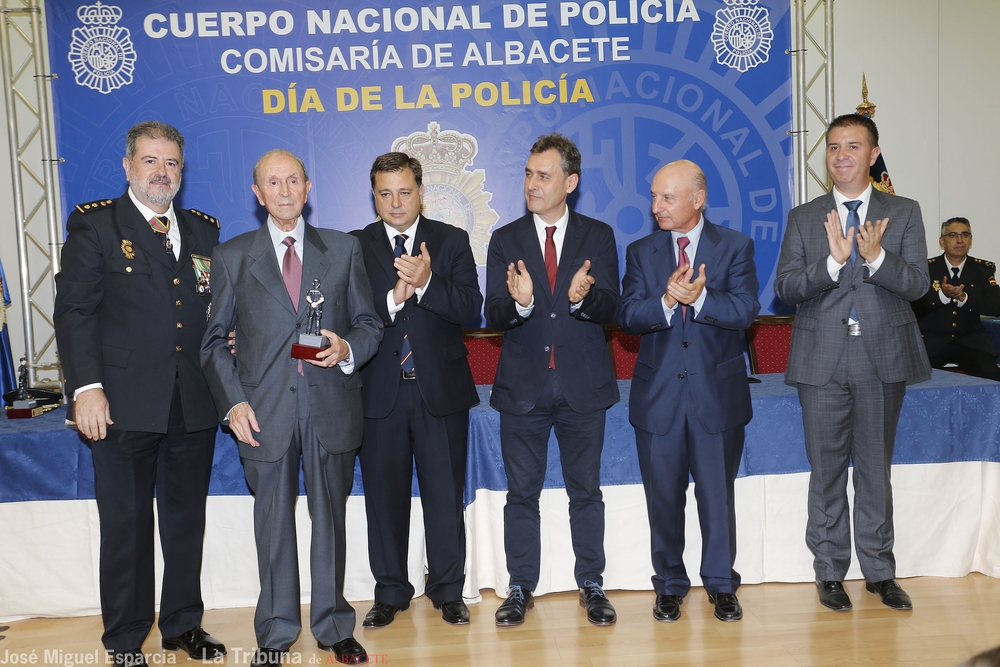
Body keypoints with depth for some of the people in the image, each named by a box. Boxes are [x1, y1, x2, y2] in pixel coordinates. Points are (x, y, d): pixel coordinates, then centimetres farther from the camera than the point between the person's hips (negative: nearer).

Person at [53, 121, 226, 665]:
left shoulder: (203, 231, 13)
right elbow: (74, 310, -6)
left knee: (187, 522, 14)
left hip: (195, 405, 4)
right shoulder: (93, 225, 0)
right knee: (126, 526, 7)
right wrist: (86, 386, -15)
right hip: (125, 407, -4)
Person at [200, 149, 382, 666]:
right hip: (264, 411, 0)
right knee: (273, 525, 10)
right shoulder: (231, 256, 6)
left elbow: (369, 323, 9)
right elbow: (215, 339, 6)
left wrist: (348, 349, -13)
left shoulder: (344, 249, 7)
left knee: (331, 519, 11)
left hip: (331, 407, 1)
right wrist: (233, 402, -6)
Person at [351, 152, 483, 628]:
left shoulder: (452, 241, 4)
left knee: (446, 496, 7)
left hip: (441, 390, 0)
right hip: (379, 392, 1)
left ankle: (447, 590, 23)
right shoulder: (353, 246, 4)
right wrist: (392, 298, -22)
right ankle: (390, 593, 26)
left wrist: (426, 283, -24)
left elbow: (470, 309, -8)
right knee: (384, 496, 10)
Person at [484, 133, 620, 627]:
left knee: (586, 491, 11)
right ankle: (521, 587, 24)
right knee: (522, 492, 10)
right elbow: (494, 316, -6)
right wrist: (518, 303, -29)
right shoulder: (505, 240, 3)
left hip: (583, 383, 0)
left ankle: (591, 585, 26)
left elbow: (609, 309, -6)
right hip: (523, 384, 1)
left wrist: (582, 297, -28)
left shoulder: (598, 237, 2)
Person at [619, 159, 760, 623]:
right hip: (658, 393, 2)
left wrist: (698, 298, -22)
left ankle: (721, 585, 25)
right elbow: (629, 316, -7)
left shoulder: (735, 246, 1)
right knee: (663, 497, 10)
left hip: (718, 391, -1)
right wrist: (667, 301, -24)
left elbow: (745, 310, -11)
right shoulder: (640, 252, 6)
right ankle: (669, 585, 26)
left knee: (718, 494, 7)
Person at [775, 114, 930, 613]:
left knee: (875, 469, 9)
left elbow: (918, 283, -5)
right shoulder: (803, 218, 6)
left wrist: (876, 257, -23)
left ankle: (879, 571, 23)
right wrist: (833, 261, -20)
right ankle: (830, 572, 19)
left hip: (883, 360, 0)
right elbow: (785, 288, -5)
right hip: (822, 361, 0)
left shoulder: (903, 212, 6)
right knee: (827, 470, 7)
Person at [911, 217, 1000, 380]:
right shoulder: (926, 268, 1)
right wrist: (942, 295, -23)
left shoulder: (984, 269, 7)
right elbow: (913, 306, -8)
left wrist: (964, 298, -19)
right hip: (932, 340, -1)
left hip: (971, 340, 2)